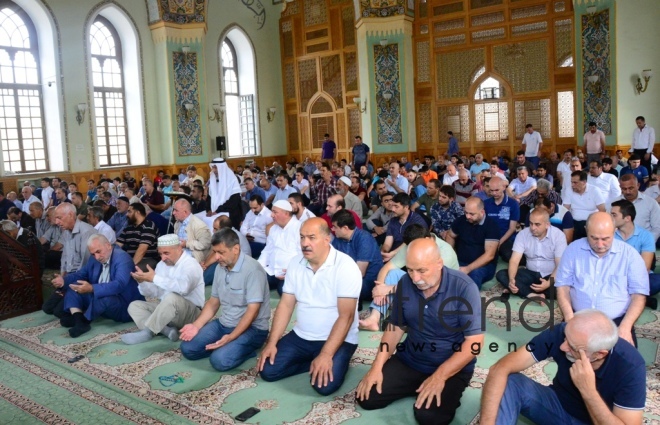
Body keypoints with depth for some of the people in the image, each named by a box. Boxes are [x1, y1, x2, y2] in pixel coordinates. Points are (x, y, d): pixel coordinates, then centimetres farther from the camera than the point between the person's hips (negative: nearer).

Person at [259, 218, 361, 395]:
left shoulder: (346, 266, -19)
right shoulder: (295, 263, 0)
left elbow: (346, 316, -22)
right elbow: (285, 305, 2)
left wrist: (326, 355, -29)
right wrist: (272, 343, -8)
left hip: (337, 340, -5)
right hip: (301, 336, 5)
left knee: (325, 385, -26)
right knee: (267, 371, -8)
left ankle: (330, 362, 6)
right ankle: (313, 363, 10)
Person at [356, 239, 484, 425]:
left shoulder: (463, 287, -20)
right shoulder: (405, 283, -5)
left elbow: (475, 341, -19)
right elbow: (395, 327, 5)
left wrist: (439, 376, -27)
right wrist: (377, 366, -6)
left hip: (452, 368, -4)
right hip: (409, 360, 5)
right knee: (366, 397, -6)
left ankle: (448, 391, 6)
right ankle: (416, 387, 16)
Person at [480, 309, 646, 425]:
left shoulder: (630, 366, -29)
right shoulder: (560, 333, -26)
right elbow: (500, 369, -28)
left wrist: (588, 391, -40)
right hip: (559, 405, 2)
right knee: (510, 382, -26)